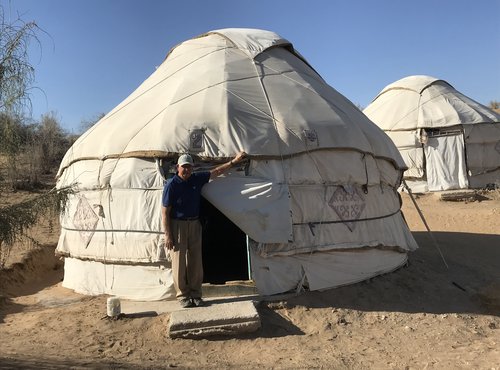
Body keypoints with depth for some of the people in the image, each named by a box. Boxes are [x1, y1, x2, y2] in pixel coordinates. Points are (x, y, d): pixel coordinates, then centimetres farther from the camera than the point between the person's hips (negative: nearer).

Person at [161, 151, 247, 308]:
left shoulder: (197, 178, 3)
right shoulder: (171, 184, -12)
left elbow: (216, 172, 17)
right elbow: (165, 212, -11)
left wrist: (234, 161, 15)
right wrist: (167, 235, -15)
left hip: (194, 224, 5)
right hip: (177, 225, -5)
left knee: (196, 261, 7)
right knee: (179, 262, -1)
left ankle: (195, 294, 18)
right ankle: (183, 296, 12)